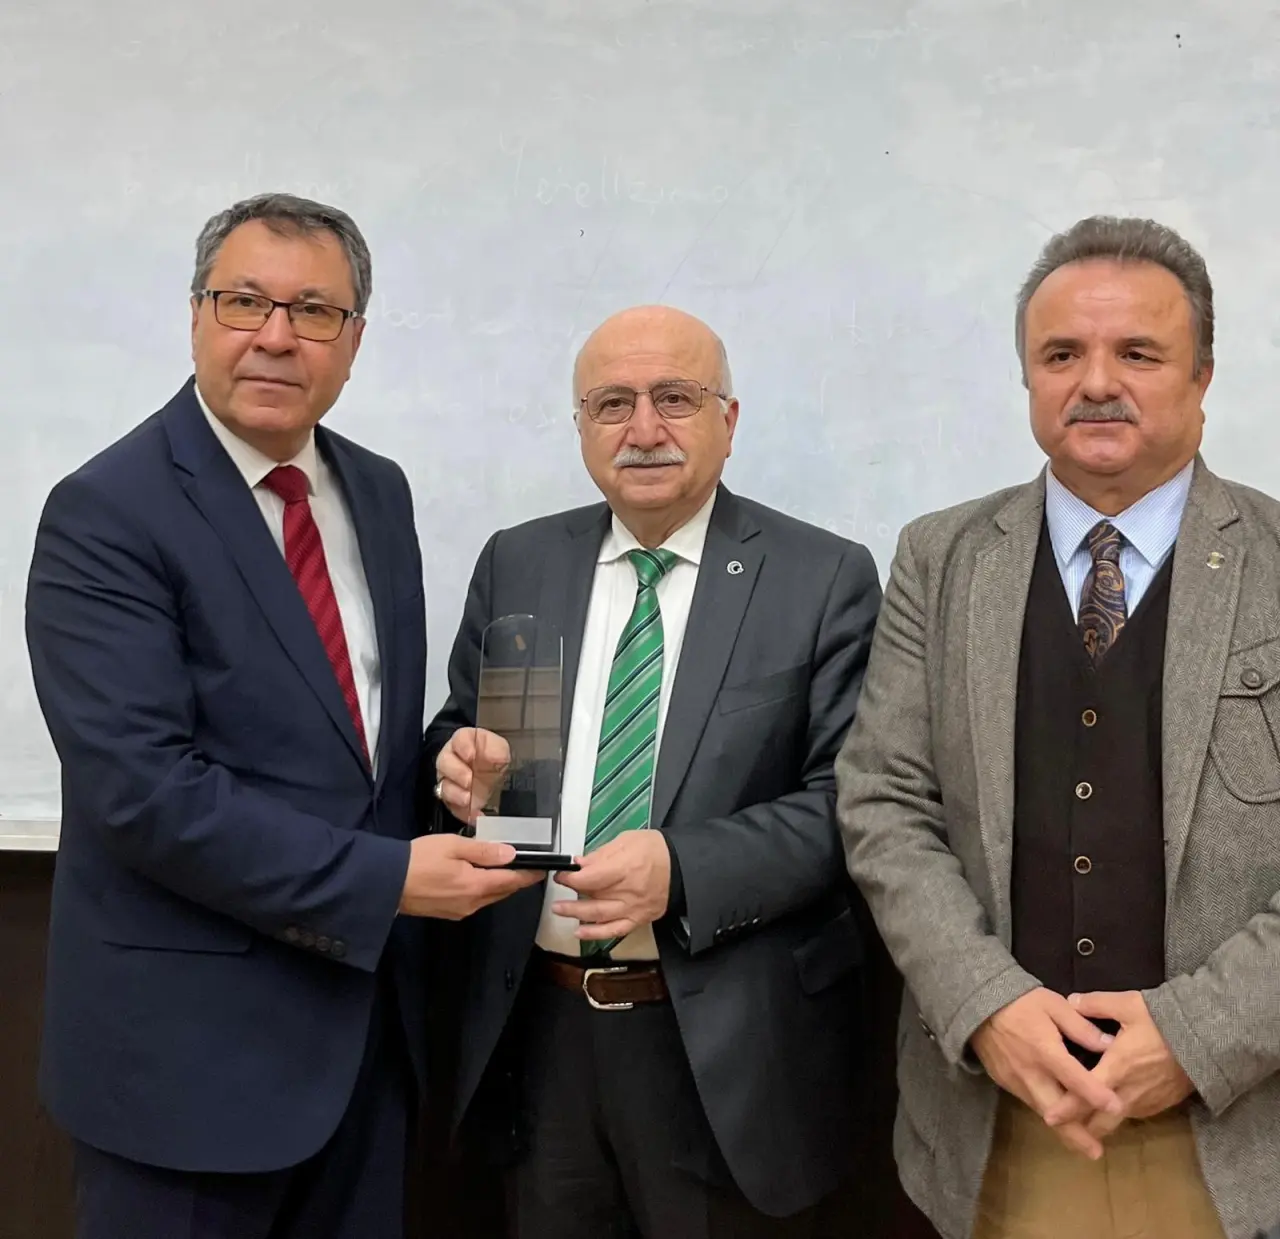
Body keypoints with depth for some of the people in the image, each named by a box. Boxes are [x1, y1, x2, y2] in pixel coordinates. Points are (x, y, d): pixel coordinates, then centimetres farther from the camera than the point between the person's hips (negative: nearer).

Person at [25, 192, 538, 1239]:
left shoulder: (379, 492, 8)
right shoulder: (106, 514, -14)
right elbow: (145, 787, -22)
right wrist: (385, 881, -21)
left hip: (367, 1010, 6)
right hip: (191, 1036, -6)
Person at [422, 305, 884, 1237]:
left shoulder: (825, 580, -5)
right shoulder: (516, 565, 6)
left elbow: (851, 799, -10)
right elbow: (460, 733, 12)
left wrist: (683, 869, -23)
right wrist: (463, 764, -11)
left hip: (728, 1041, -3)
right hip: (537, 1029, 3)